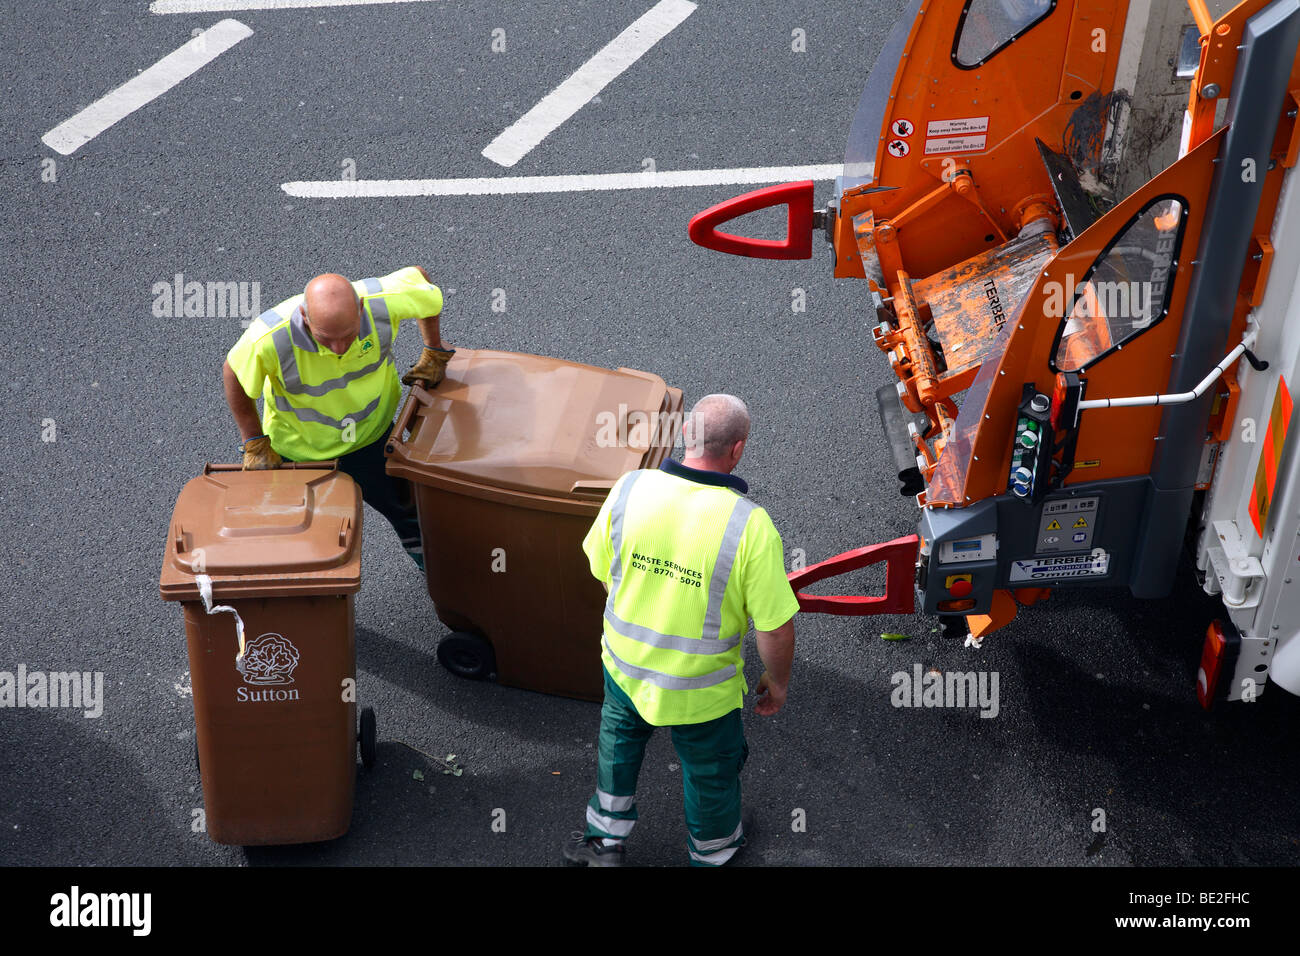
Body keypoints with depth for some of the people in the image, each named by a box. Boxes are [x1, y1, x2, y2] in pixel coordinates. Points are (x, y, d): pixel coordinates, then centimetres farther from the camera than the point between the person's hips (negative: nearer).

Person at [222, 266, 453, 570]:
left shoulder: (383, 301, -36)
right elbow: (233, 374, -17)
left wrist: (434, 353, -5)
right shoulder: (269, 338, -40)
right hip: (299, 448, -2)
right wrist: (255, 443, -11)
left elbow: (417, 275, -11)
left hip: (371, 433, 3)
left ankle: (420, 548, 60)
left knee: (402, 500, 25)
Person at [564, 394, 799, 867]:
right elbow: (776, 627, -22)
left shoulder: (629, 488, -19)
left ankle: (605, 839, 52)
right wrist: (777, 683, -2)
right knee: (710, 769, 27)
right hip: (700, 691, -3)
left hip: (624, 663, 3)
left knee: (619, 742, 33)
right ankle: (712, 850, 54)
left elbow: (602, 571, -3)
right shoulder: (750, 526, -30)